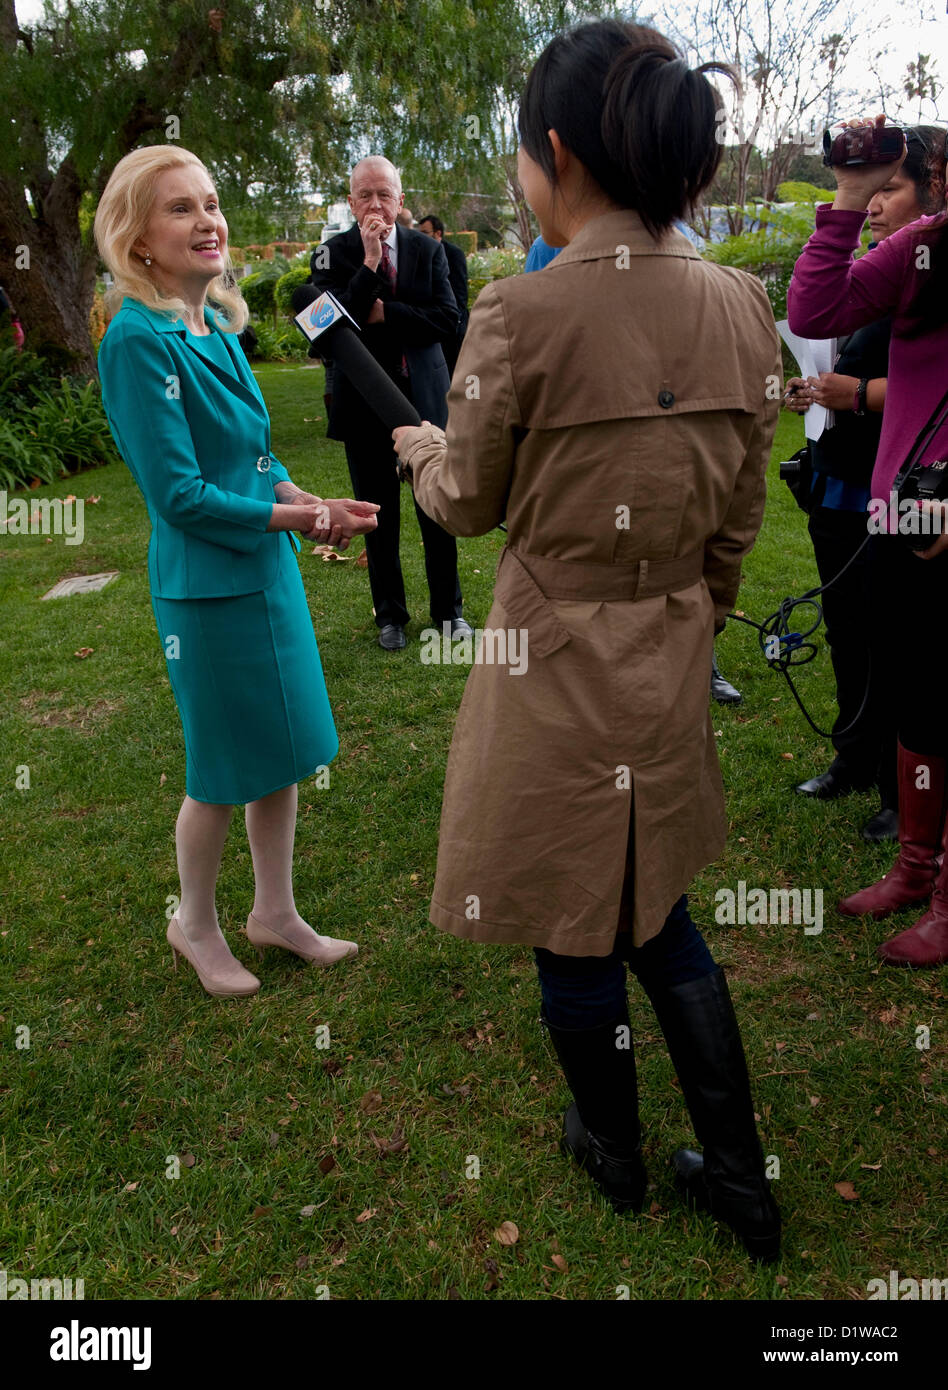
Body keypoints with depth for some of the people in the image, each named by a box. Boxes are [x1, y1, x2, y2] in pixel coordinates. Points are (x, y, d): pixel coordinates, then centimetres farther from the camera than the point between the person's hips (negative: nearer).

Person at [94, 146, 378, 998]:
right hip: (208, 584, -8)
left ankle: (275, 914, 35)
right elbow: (180, 496, -19)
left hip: (268, 568, 8)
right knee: (225, 771, 8)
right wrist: (297, 518, -14)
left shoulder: (216, 326, 6)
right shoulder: (139, 340, -17)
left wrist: (314, 503, -4)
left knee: (285, 750, 16)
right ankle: (195, 926, 33)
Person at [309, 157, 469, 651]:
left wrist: (386, 314, -14)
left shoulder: (428, 250, 4)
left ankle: (448, 609, 22)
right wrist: (369, 263, -20)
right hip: (366, 401, -1)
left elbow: (447, 320, -6)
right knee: (379, 517, 8)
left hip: (425, 396, 1)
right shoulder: (334, 252, -1)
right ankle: (390, 614, 23)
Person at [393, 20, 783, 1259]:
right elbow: (738, 519, 5)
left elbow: (470, 505, -6)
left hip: (555, 662, -5)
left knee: (577, 933, 17)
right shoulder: (743, 307, -2)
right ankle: (741, 1178, 34)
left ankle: (615, 1154, 42)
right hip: (672, 660, 6)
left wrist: (424, 453, 16)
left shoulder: (520, 314, -20)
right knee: (659, 916, 24)